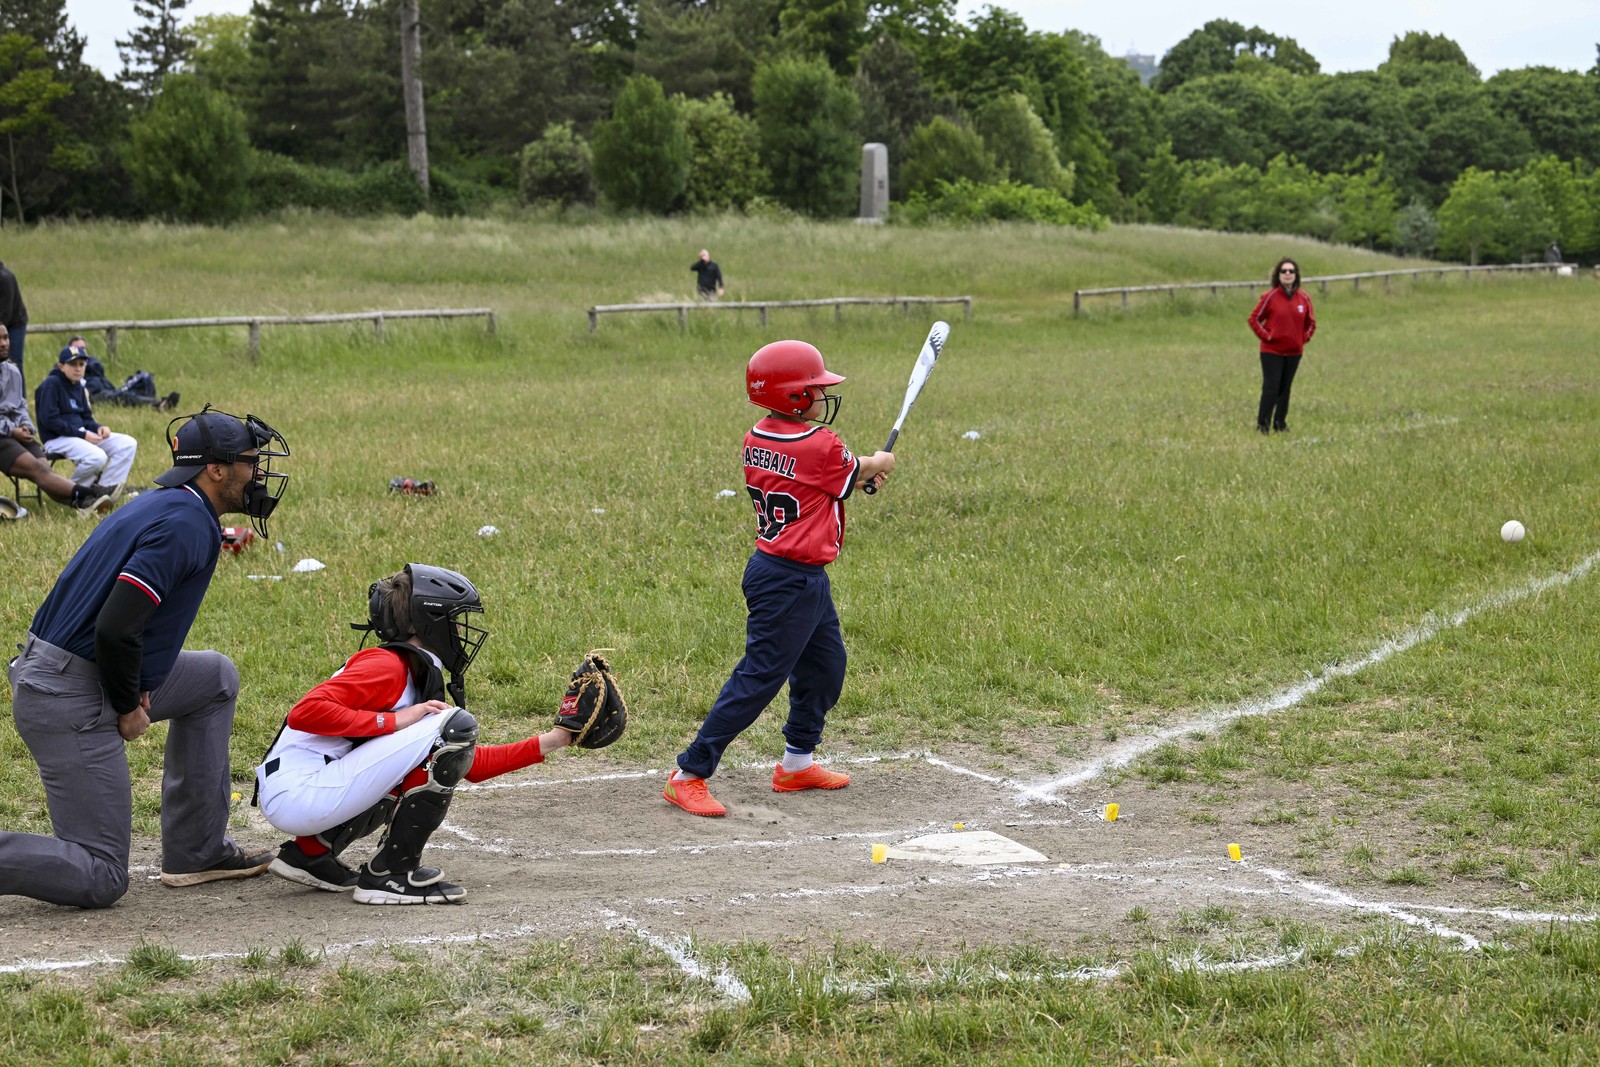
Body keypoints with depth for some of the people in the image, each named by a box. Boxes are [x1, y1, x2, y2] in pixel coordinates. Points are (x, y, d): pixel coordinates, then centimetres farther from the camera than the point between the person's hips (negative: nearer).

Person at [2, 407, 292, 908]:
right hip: (71, 702, -10)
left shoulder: (159, 507, 13)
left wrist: (133, 692, 5)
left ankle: (195, 851, 22)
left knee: (216, 678, 23)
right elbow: (115, 630, -25)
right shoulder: (187, 524, -17)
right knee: (100, 880, -6)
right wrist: (130, 708, -10)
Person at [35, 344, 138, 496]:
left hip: (82, 434, 9)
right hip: (57, 438, -9)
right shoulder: (51, 384, -11)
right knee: (97, 457, -33)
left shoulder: (78, 386, 16)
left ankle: (104, 488, -7)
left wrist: (98, 428, -4)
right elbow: (49, 420, -19)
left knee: (128, 444, -2)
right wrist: (82, 434, -19)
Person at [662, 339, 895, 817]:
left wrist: (862, 471, 8)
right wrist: (879, 464, 23)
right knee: (758, 678, -7)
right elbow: (851, 475, 3)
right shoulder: (820, 445, -19)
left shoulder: (758, 439, 5)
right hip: (790, 582, -10)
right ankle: (689, 775, -4)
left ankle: (796, 763, 33)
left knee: (826, 665, 22)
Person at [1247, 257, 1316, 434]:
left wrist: (1305, 337, 4)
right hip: (1272, 351, -4)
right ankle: (1262, 424, -2)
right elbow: (1254, 318, -3)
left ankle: (1280, 423, 18)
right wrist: (1266, 336, -8)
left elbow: (1311, 322, 15)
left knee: (1285, 388, 9)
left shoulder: (1304, 298, 3)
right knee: (1271, 387, -8)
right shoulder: (1270, 297, -8)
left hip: (1294, 352, 4)